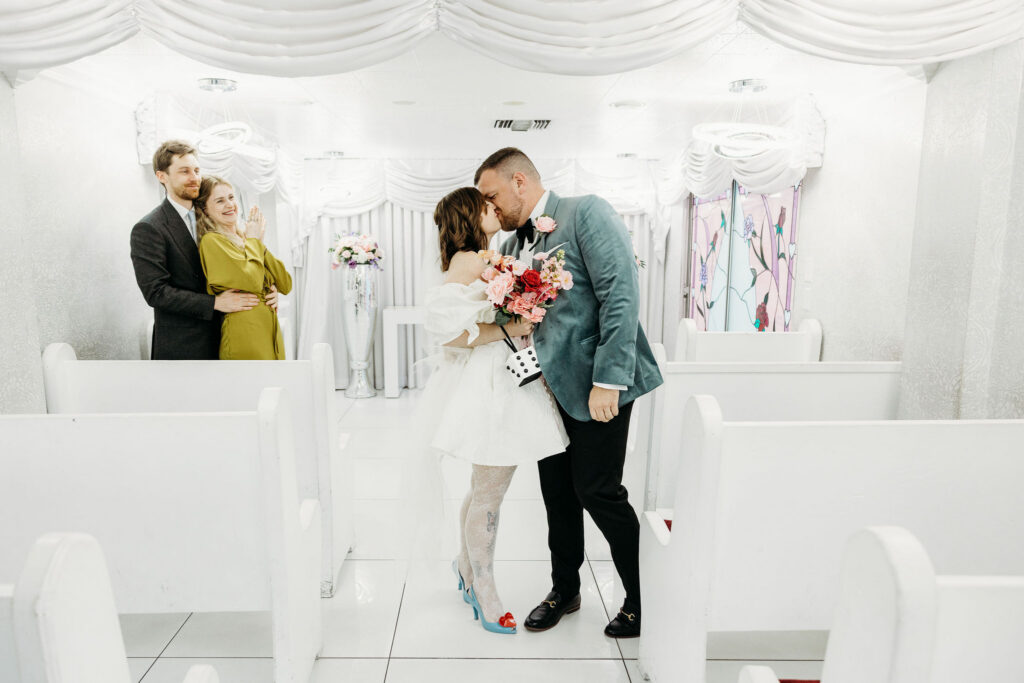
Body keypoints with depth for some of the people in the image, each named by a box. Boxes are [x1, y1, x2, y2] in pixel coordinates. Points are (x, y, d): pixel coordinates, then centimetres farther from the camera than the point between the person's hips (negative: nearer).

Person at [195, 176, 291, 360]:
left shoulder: (244, 240, 14)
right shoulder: (212, 241, -8)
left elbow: (286, 285, 8)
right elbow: (252, 282, -21)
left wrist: (259, 242, -4)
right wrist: (253, 240, -5)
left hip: (271, 336, 7)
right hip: (244, 339, -7)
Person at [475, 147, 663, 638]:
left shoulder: (587, 213, -9)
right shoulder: (512, 246, 14)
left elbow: (621, 295, -18)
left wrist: (608, 380, -22)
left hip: (595, 383, -7)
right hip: (548, 385, 7)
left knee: (597, 490, -1)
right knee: (558, 492, 14)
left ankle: (644, 600, 22)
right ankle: (564, 589, 35)